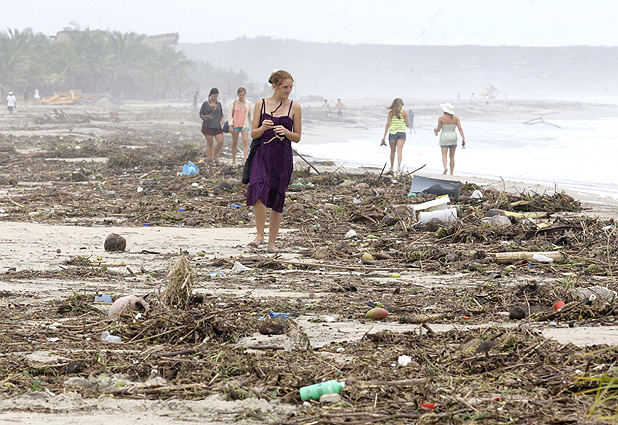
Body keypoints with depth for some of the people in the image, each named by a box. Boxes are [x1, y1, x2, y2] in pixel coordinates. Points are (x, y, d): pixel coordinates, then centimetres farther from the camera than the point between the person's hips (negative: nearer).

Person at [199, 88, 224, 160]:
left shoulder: (219, 104, 12)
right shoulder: (205, 104, 0)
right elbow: (201, 114, 4)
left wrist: (222, 120, 3)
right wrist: (205, 117, -16)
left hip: (217, 126, 4)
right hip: (208, 126, -4)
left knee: (220, 142, -9)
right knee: (209, 144, -3)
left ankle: (215, 156, 12)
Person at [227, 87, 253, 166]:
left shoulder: (248, 103, 8)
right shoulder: (234, 103, 5)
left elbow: (250, 115, 18)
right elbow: (229, 114, 5)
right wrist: (230, 125, -4)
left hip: (245, 125, 0)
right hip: (235, 125, 0)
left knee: (245, 140, -19)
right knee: (234, 143, 4)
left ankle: (245, 159, -26)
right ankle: (233, 160, 16)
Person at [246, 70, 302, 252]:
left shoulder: (295, 107, 4)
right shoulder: (261, 104, 5)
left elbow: (297, 137, 7)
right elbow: (253, 134, 7)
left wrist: (286, 132, -13)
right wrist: (263, 128, -14)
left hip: (282, 157, 1)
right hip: (262, 154, -1)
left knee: (278, 198, 3)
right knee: (259, 190, -22)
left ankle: (272, 241, 14)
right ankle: (260, 235, -12)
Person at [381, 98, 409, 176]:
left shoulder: (391, 113, 1)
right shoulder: (404, 113, 1)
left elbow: (388, 124, -3)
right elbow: (407, 125, 5)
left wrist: (384, 136, -1)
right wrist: (407, 120, 27)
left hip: (392, 133, 1)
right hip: (401, 133, -1)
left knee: (393, 151, 14)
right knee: (399, 150, -10)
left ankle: (391, 169, 22)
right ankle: (399, 167, -30)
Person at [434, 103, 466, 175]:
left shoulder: (441, 118, -9)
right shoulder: (456, 118, -1)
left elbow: (438, 129, -7)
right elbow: (460, 129, -8)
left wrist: (435, 130, 16)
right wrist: (463, 138, -10)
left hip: (444, 138, -3)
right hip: (453, 138, 3)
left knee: (444, 156, -2)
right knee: (452, 157, 11)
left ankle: (445, 167, -30)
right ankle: (451, 174, 9)